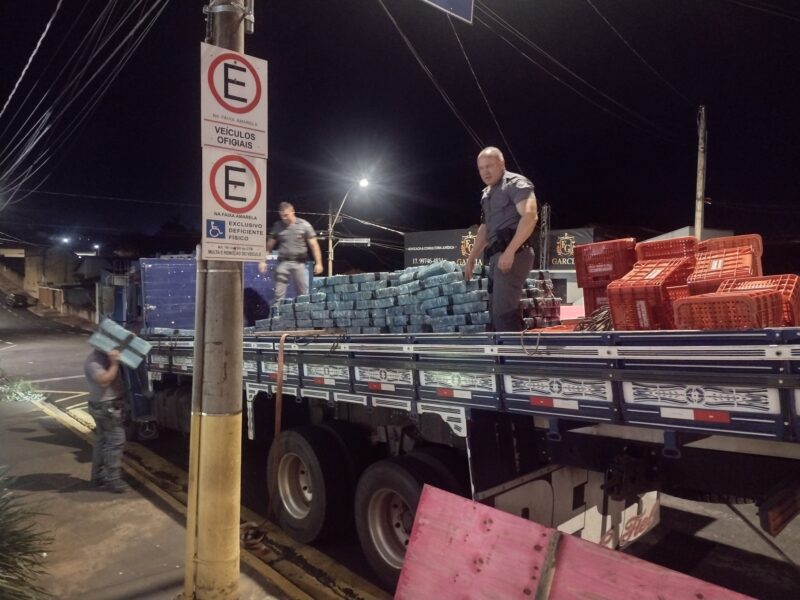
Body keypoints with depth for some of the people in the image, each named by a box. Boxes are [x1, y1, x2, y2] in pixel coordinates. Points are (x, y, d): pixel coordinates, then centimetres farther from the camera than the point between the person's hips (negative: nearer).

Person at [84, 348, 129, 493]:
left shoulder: (107, 355, 9)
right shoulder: (93, 360, -18)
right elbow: (104, 380, -28)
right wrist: (114, 363, -28)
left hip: (110, 405, 10)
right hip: (106, 406, -10)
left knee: (102, 441, 16)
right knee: (115, 441, -8)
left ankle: (98, 476, 25)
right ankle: (113, 480, -2)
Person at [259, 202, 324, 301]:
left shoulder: (304, 225, -1)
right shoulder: (277, 226, 6)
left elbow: (314, 245, -1)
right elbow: (269, 245, 13)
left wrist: (318, 263, -7)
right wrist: (263, 261, 4)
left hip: (299, 263, -2)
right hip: (283, 263, 2)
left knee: (304, 293, 2)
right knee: (279, 294, -1)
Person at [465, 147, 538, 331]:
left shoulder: (515, 183, -5)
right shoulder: (487, 193, 22)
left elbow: (530, 216, -19)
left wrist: (510, 251, -26)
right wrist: (471, 258, 26)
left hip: (513, 254, -9)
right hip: (496, 257, 9)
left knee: (504, 311, -15)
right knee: (497, 310, 12)